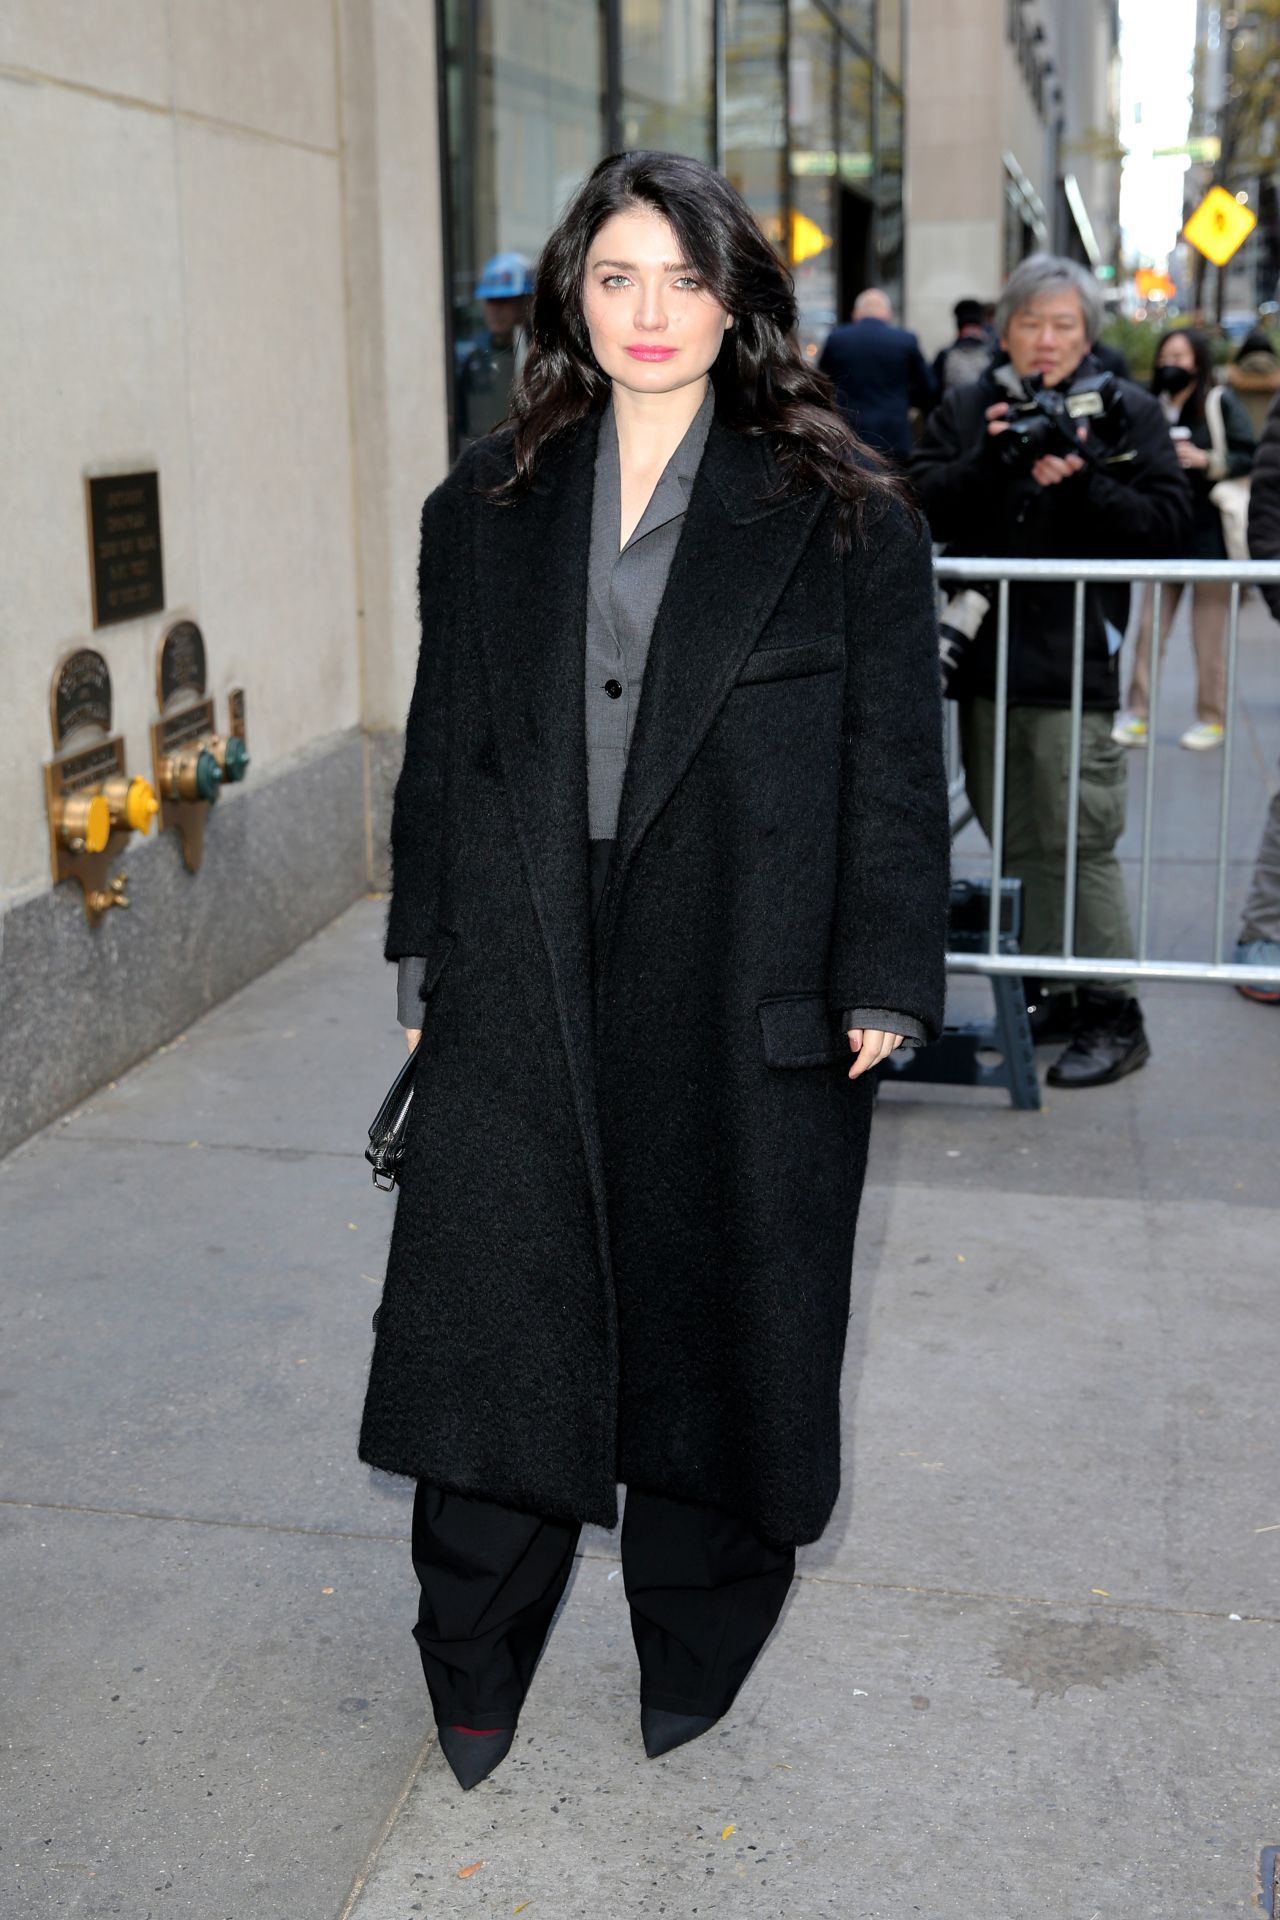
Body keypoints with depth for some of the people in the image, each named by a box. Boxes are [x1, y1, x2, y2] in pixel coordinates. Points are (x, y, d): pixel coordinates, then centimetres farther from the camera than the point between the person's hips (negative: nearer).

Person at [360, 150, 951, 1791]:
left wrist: (881, 983, -5)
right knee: (492, 1328, 4)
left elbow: (895, 766, 0)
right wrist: (427, 964, 10)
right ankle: (474, 1672, 25)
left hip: (743, 1008, -2)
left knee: (716, 1329, 10)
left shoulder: (844, 524, 0)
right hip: (518, 993, 2)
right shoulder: (484, 513, 10)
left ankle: (693, 1655, 33)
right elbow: (439, 750, 11)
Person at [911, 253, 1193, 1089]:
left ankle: (1113, 1014, 2)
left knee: (1078, 842, -7)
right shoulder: (967, 410, 12)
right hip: (986, 655, 5)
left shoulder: (1127, 411, 3)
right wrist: (988, 460, -14)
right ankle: (1051, 993, 24)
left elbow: (1170, 520, -5)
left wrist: (1084, 484, -17)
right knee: (1018, 840, 12)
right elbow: (925, 510, 1)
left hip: (1076, 657, -4)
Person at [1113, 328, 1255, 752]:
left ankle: (1211, 719, 14)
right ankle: (1137, 717, 6)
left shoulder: (1220, 403, -3)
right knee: (1149, 628, 1)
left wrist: (1206, 460, -19)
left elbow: (1250, 457, -7)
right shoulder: (1157, 407, 10)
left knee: (1208, 636, 3)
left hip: (1210, 534, -4)